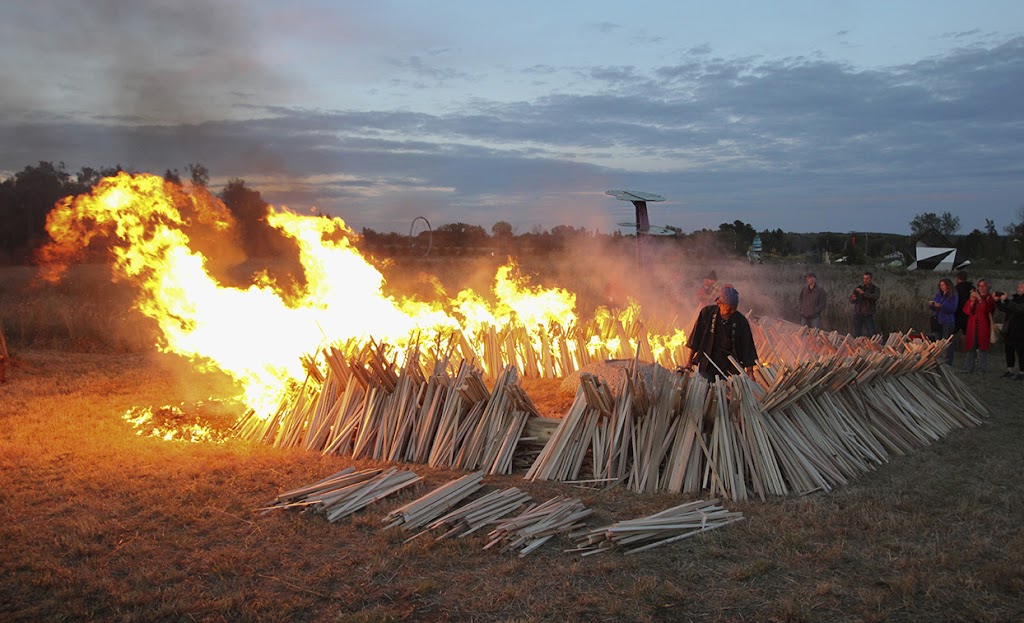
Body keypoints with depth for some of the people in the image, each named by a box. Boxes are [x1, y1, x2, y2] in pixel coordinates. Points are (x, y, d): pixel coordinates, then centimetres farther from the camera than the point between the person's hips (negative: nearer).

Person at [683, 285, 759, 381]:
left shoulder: (741, 321, -10)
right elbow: (696, 337, 1)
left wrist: (750, 373, -11)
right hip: (706, 365, 0)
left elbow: (747, 347, -7)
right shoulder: (707, 313, -9)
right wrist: (689, 361, 4)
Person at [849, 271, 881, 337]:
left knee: (872, 336, -4)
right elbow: (851, 301, -3)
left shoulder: (876, 289, 1)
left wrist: (863, 293, -33)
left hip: (868, 315, -1)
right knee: (857, 335, 0)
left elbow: (875, 297, -22)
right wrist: (853, 298, -27)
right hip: (858, 314, 1)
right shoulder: (858, 288, 5)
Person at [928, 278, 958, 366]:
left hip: (948, 322, -6)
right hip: (938, 321, 6)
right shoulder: (938, 295, 12)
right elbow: (933, 308, 14)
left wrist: (941, 306, -22)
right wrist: (931, 304, -7)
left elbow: (953, 309, -15)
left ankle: (948, 362, 2)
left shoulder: (953, 296, -3)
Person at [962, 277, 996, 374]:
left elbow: (988, 308, -17)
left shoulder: (990, 298, 3)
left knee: (982, 347, -3)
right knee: (971, 347, 3)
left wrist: (979, 298, -24)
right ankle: (968, 368, 8)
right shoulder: (973, 296, 14)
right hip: (972, 327, 3)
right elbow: (966, 310, 4)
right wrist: (972, 301, -12)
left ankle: (981, 369, 3)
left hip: (984, 327, -3)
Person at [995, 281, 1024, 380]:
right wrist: (997, 301, -2)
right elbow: (1003, 309, 14)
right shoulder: (1014, 298, 12)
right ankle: (1009, 371, 22)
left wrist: (1006, 300, -28)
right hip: (1008, 331, 7)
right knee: (1009, 351, 12)